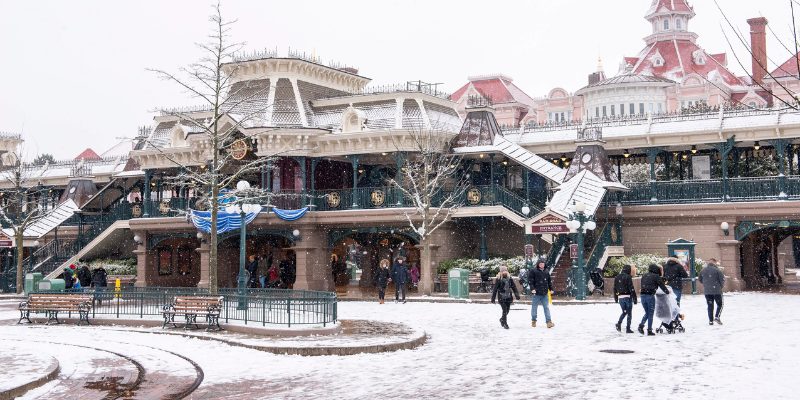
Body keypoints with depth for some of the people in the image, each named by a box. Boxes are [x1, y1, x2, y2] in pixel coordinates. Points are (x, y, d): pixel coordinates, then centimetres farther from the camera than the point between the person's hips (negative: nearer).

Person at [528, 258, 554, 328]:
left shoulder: (546, 272, 13)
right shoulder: (533, 272, -4)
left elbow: (549, 281, 22)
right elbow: (530, 281, -9)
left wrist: (551, 289, 13)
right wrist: (532, 288, -20)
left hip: (544, 293, 4)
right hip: (536, 293, -4)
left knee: (546, 307, 1)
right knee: (534, 307, 6)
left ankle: (549, 322, -1)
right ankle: (533, 321, 21)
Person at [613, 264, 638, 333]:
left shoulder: (617, 278, 10)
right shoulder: (628, 277, -10)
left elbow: (615, 288, 15)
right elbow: (631, 288, -13)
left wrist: (616, 298, 24)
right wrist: (634, 298, -10)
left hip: (620, 297, 6)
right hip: (628, 297, -6)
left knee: (624, 312, 19)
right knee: (629, 313, 3)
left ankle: (619, 323, -3)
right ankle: (628, 329, 2)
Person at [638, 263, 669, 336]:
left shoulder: (644, 276, 17)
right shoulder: (656, 276, -2)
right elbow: (662, 285, 3)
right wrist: (667, 291, 19)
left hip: (643, 295, 5)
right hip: (650, 296, -5)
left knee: (647, 313, 18)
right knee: (650, 314, 3)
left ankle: (641, 325, -2)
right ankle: (649, 330, 4)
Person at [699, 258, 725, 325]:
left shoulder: (703, 271, 5)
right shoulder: (717, 270, -11)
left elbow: (700, 280, 13)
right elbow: (722, 280, -10)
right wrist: (721, 286, 9)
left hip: (707, 291, 4)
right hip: (717, 291, -4)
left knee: (710, 306, 10)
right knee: (720, 305, 10)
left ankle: (711, 320, 7)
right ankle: (717, 317, -7)